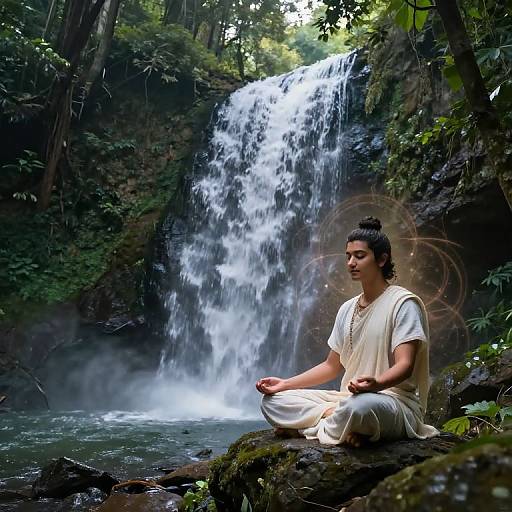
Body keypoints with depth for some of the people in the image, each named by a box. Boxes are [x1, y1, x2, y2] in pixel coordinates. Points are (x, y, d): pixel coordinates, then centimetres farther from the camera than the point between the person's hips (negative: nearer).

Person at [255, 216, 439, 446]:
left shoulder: (403, 303, -7)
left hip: (395, 401, -7)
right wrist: (285, 384, 6)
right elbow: (332, 366, 17)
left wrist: (374, 384, -40)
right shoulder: (347, 309, 15)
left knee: (359, 406, -42)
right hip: (348, 398, 7)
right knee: (272, 400, -4)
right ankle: (337, 417, -18)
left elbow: (405, 364, -18)